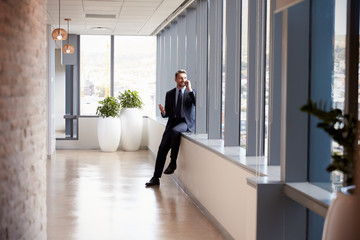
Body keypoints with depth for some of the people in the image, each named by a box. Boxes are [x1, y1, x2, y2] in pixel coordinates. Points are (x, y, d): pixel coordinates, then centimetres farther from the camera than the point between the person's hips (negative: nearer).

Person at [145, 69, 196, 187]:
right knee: (162, 148, -10)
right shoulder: (170, 94, 13)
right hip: (173, 122, 4)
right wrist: (163, 112, -10)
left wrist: (189, 90, -18)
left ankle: (173, 163, -21)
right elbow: (167, 113, 14)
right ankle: (156, 178, -5)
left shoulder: (191, 92, 4)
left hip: (186, 122, -4)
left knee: (174, 131, -36)